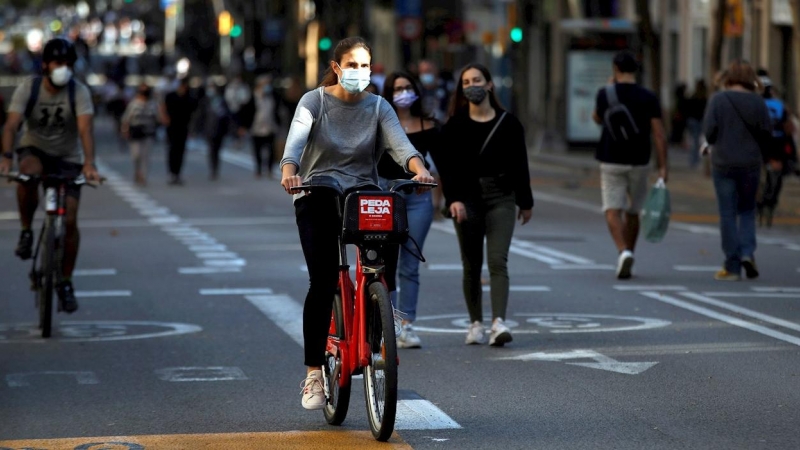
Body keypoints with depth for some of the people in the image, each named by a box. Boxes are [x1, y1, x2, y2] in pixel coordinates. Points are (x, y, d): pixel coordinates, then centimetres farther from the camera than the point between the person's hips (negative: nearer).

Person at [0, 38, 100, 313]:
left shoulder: (79, 92, -16)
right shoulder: (28, 88, -15)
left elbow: (85, 129, -29)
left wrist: (89, 163, -45)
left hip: (67, 159, 0)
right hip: (34, 150, 0)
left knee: (70, 219, -11)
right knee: (28, 173, -38)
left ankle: (65, 282, 4)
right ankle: (26, 231, -15)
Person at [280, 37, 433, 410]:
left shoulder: (377, 107, 5)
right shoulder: (314, 101, -1)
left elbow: (399, 143, -12)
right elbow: (296, 140, -17)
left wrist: (418, 168, -34)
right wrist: (289, 171, -39)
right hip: (317, 199, -2)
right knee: (322, 282, -15)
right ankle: (313, 373, -5)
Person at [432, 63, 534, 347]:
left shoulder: (508, 123, 5)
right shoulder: (455, 126, 3)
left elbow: (519, 164, 9)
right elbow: (447, 166, -4)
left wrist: (525, 202, 12)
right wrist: (453, 199, -16)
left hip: (501, 198, -1)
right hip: (467, 199, 1)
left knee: (498, 261, -11)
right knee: (471, 265, 5)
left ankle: (499, 323, -21)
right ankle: (476, 324, 13)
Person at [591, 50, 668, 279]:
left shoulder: (605, 94, -5)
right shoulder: (648, 97, -4)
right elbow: (659, 134, -8)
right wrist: (663, 167, -6)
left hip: (611, 162, -2)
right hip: (639, 163, 2)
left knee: (613, 210, -4)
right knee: (632, 213, 15)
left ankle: (623, 252, -28)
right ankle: (627, 257, 23)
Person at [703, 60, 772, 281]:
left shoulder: (718, 99, -8)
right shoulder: (758, 102, -3)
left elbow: (709, 131, -10)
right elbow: (767, 133, -1)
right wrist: (761, 156, 16)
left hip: (723, 163, -2)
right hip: (751, 164, 2)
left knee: (728, 214, 3)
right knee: (747, 210, 17)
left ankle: (732, 267, 4)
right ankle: (747, 252, -3)